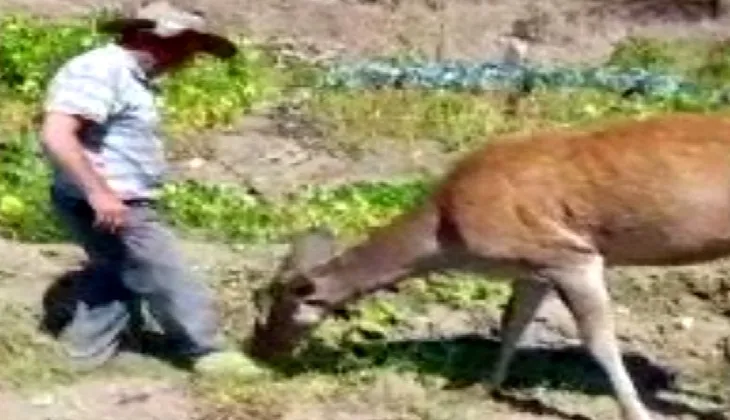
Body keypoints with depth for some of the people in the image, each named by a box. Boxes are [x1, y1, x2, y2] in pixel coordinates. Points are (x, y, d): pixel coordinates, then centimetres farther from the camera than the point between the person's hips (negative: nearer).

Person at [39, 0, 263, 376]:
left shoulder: (130, 76, 11)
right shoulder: (102, 70, -21)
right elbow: (55, 135, -29)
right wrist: (99, 192, -31)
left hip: (121, 203, 10)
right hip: (109, 207, -10)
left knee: (117, 276, 23)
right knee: (166, 278, 3)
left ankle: (88, 349, 32)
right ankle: (204, 349, 18)